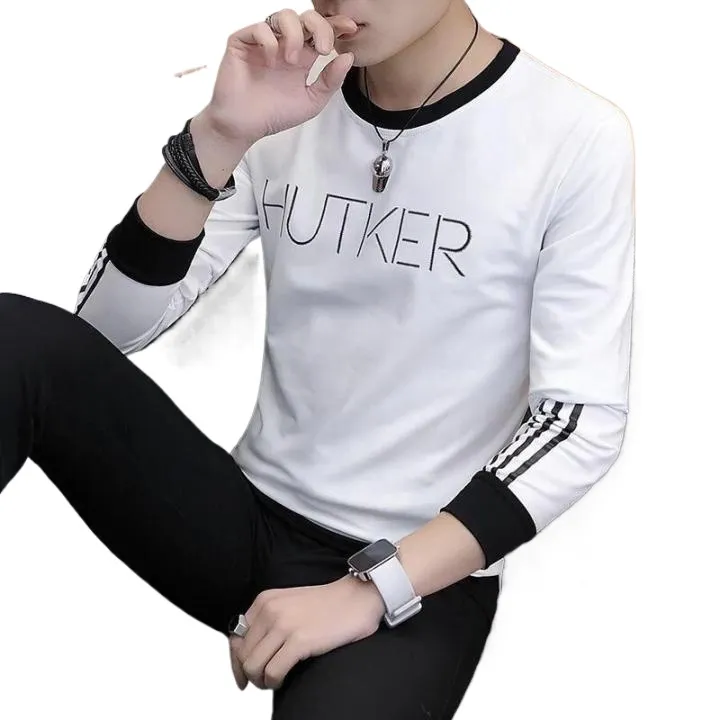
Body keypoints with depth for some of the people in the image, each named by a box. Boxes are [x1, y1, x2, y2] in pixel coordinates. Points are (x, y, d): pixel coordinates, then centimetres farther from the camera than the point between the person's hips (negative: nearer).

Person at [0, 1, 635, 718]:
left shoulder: (576, 136, -9)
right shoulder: (288, 103, 3)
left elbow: (583, 421, -12)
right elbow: (110, 325, -3)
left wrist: (367, 591, -19)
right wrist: (219, 138, -18)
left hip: (419, 577, -3)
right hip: (250, 518, 4)